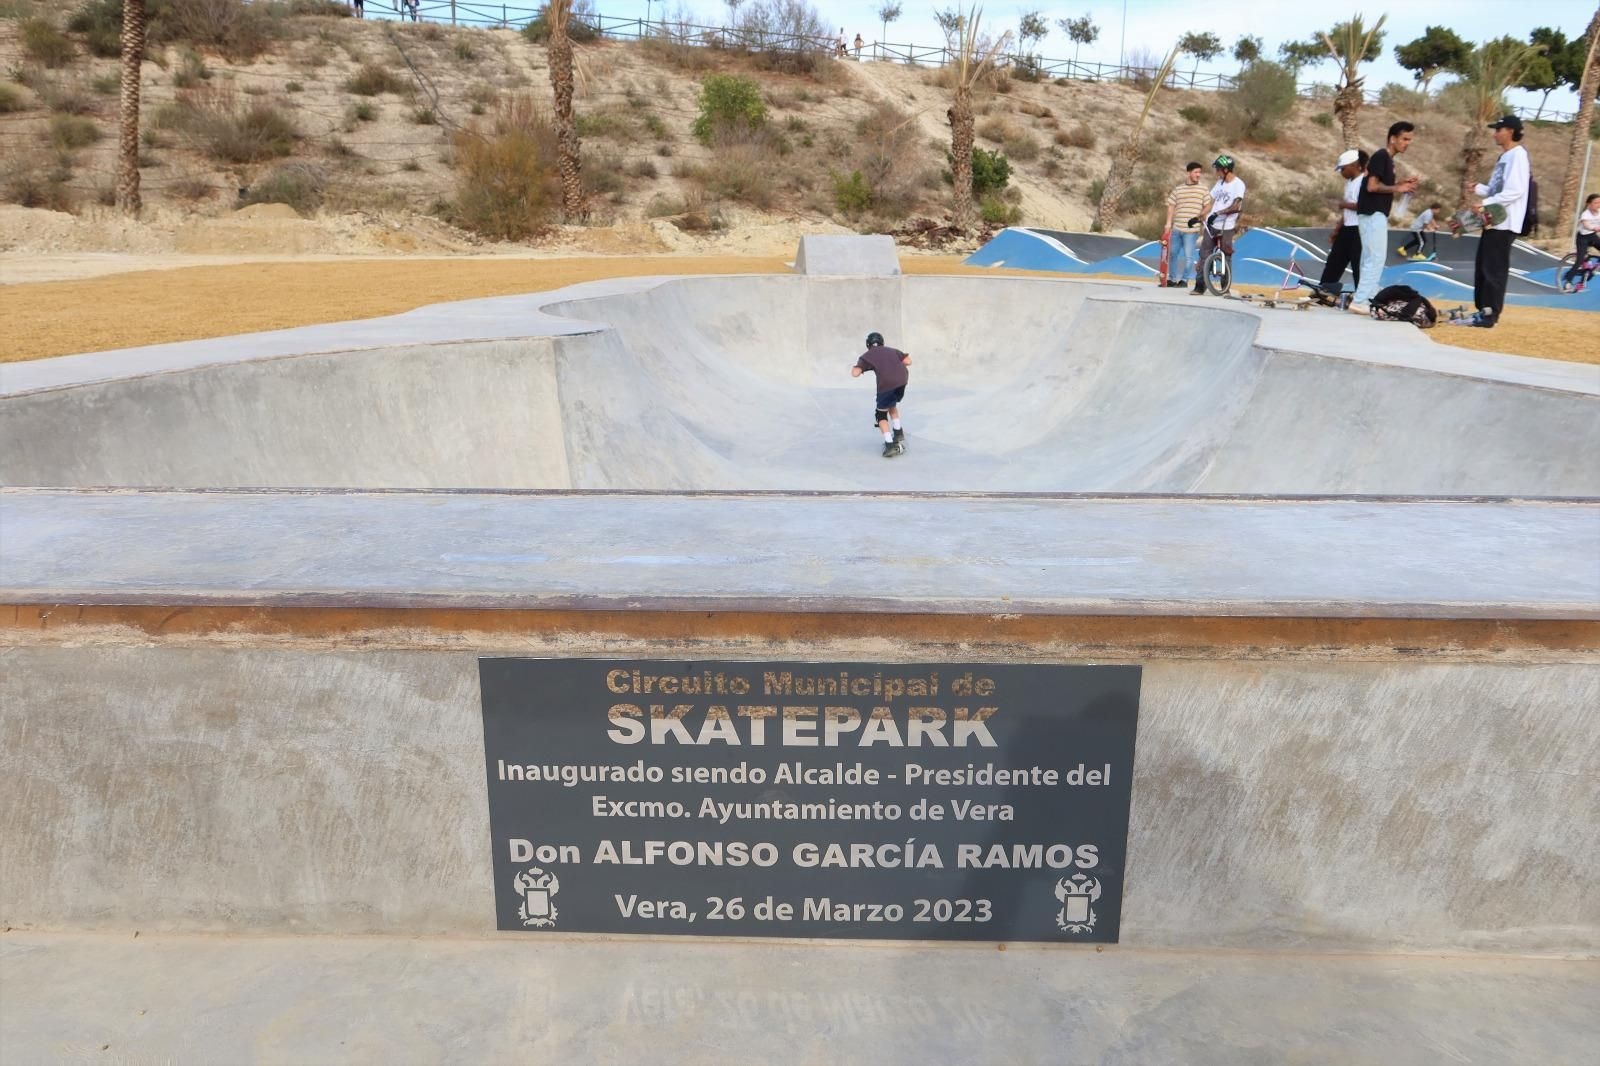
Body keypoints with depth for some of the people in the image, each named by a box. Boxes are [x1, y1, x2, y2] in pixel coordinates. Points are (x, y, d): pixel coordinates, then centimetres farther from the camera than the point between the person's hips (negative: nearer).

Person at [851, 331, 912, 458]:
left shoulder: (867, 356, 16)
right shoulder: (891, 350, 28)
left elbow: (855, 373, 3)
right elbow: (908, 361, 19)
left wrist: (854, 367, 26)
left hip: (887, 383, -4)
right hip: (902, 379, 4)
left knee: (881, 414, 11)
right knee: (892, 405, 33)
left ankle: (890, 445, -3)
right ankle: (898, 432, 34)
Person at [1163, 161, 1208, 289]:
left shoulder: (1203, 189, 4)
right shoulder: (1178, 188, 7)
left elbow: (1206, 207, 7)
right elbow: (1171, 206, 8)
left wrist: (1198, 217, -7)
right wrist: (1168, 223, 1)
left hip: (1192, 229, -3)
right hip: (1176, 227, 3)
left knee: (1188, 255, -5)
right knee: (1172, 254, 11)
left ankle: (1184, 280, 7)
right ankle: (1172, 279, 24)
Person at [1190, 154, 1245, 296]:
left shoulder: (1238, 184, -8)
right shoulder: (1220, 183, 13)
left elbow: (1236, 207, -21)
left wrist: (1218, 213, -29)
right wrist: (1197, 217, 11)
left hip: (1226, 227, -6)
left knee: (1226, 258, -1)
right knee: (1204, 255, -1)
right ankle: (1199, 287, 0)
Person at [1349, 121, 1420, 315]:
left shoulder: (1388, 159, 17)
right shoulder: (1381, 156, -11)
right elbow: (1372, 186, -19)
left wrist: (1401, 184, 10)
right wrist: (1397, 188, -12)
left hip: (1377, 215, 10)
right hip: (1373, 214, -10)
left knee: (1371, 260, 11)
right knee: (1376, 258, -12)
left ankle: (1367, 299, 15)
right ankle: (1360, 301, -12)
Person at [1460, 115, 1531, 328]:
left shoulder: (1517, 155, -11)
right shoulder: (1504, 157, 19)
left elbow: (1515, 191, -21)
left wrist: (1486, 204, -23)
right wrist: (1478, 189, 9)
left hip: (1504, 223, -10)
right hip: (1493, 221, 10)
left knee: (1494, 270, -8)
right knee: (1482, 268, 12)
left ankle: (1491, 316, -5)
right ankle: (1483, 311, 19)